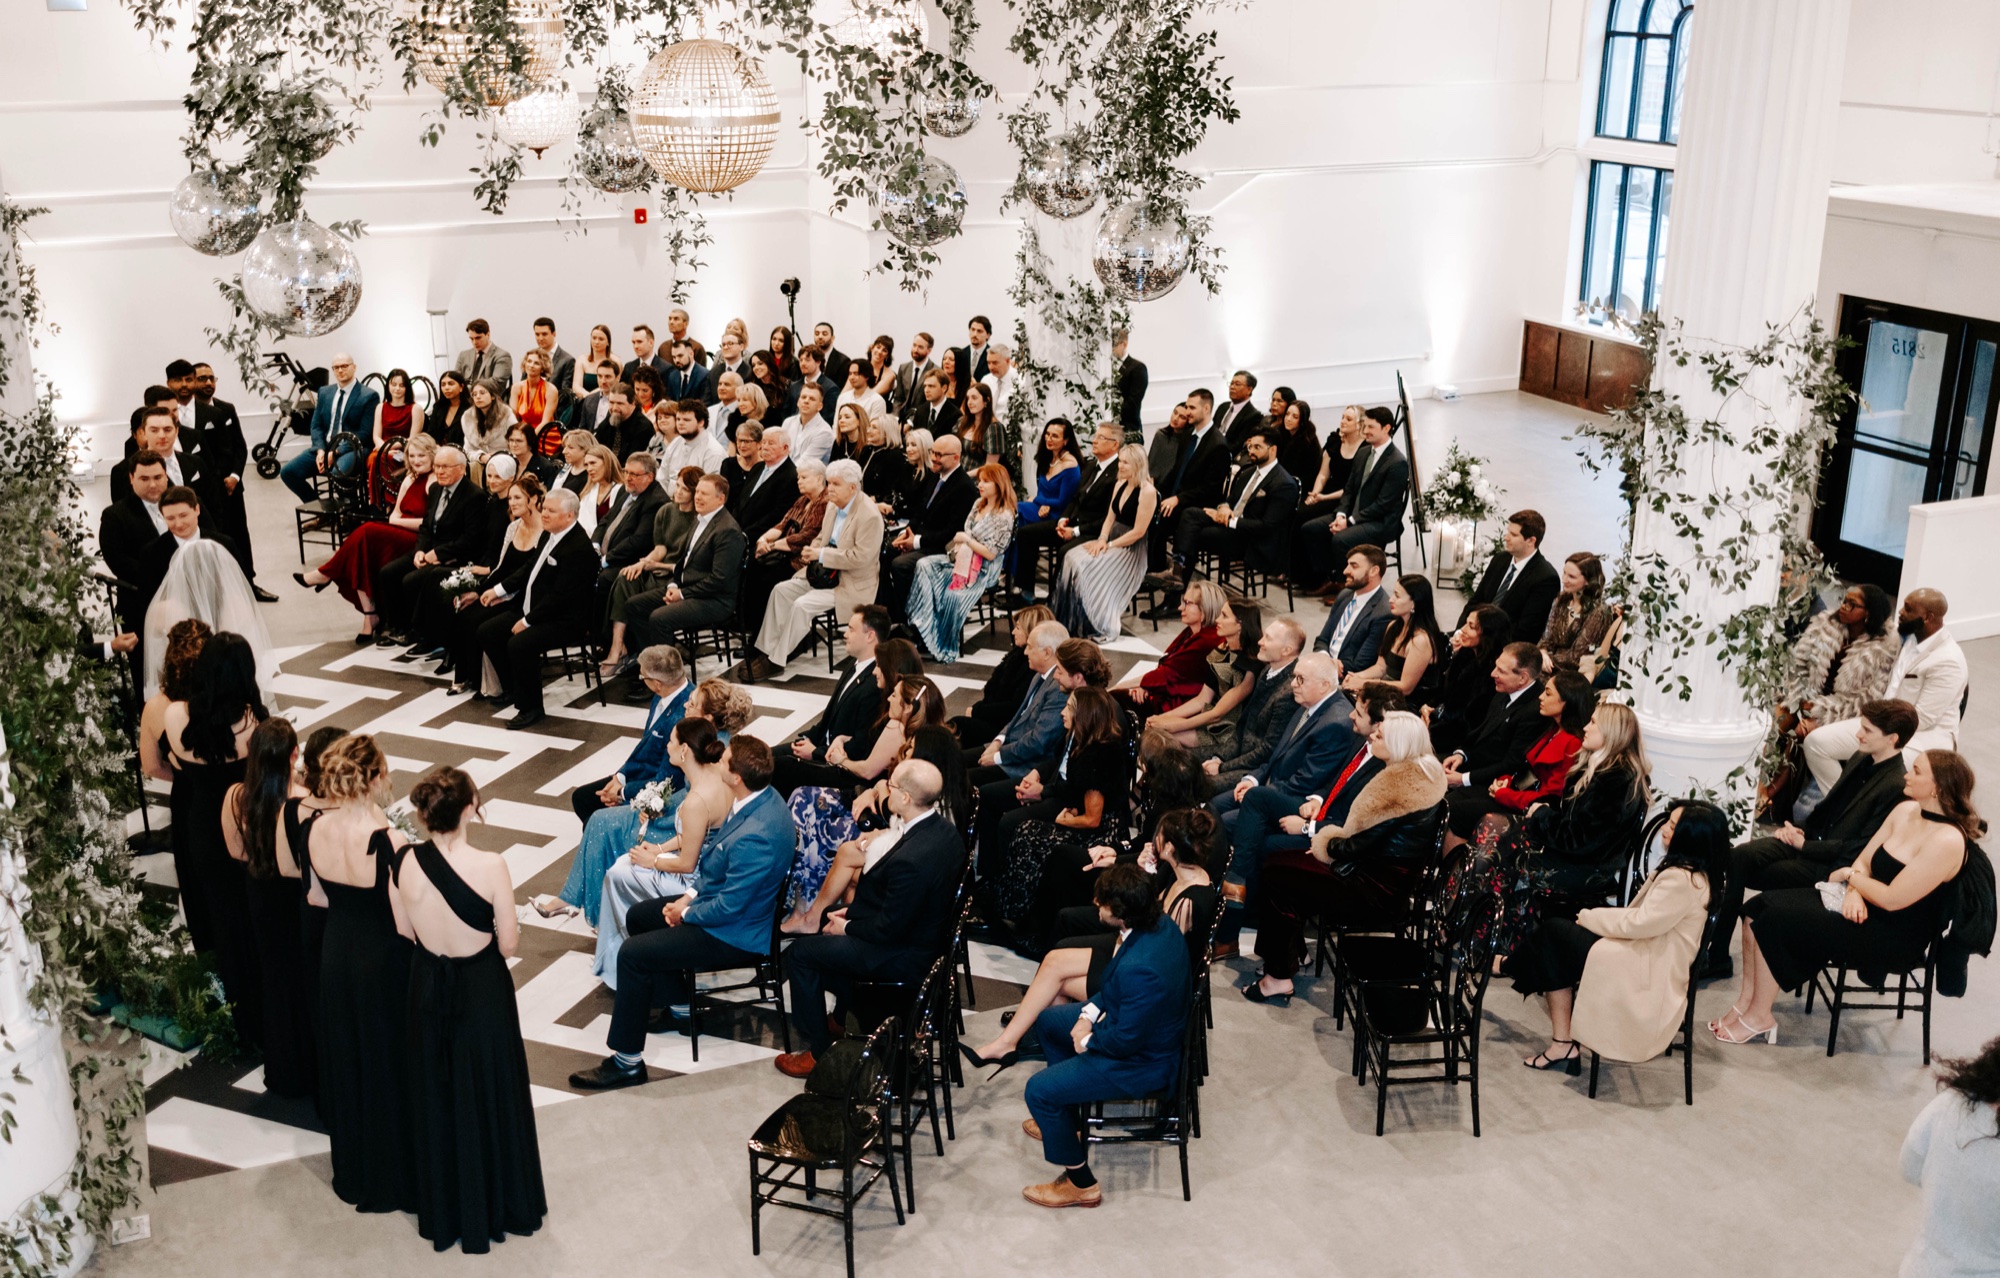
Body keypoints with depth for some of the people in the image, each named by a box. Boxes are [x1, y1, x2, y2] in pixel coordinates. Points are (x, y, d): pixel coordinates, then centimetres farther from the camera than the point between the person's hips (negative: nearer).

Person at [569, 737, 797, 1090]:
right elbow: (715, 853, 10)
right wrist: (691, 896, 2)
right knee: (638, 916, 18)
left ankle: (627, 1061, 2)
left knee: (633, 954, -10)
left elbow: (729, 906, -28)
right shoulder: (761, 797, -6)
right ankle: (680, 1007, 32)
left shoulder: (755, 836, -36)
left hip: (736, 934, -10)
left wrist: (687, 912, -10)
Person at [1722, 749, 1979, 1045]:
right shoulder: (1906, 810, 3)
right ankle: (1747, 1001, 0)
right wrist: (1854, 893, -11)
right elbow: (1863, 860, 9)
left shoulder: (1947, 841, -23)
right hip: (1862, 909, 9)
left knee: (1774, 924, -18)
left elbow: (1892, 899, -24)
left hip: (1895, 939, -9)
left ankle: (1758, 1018, -2)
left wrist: (1850, 876, -8)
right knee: (1758, 907, -6)